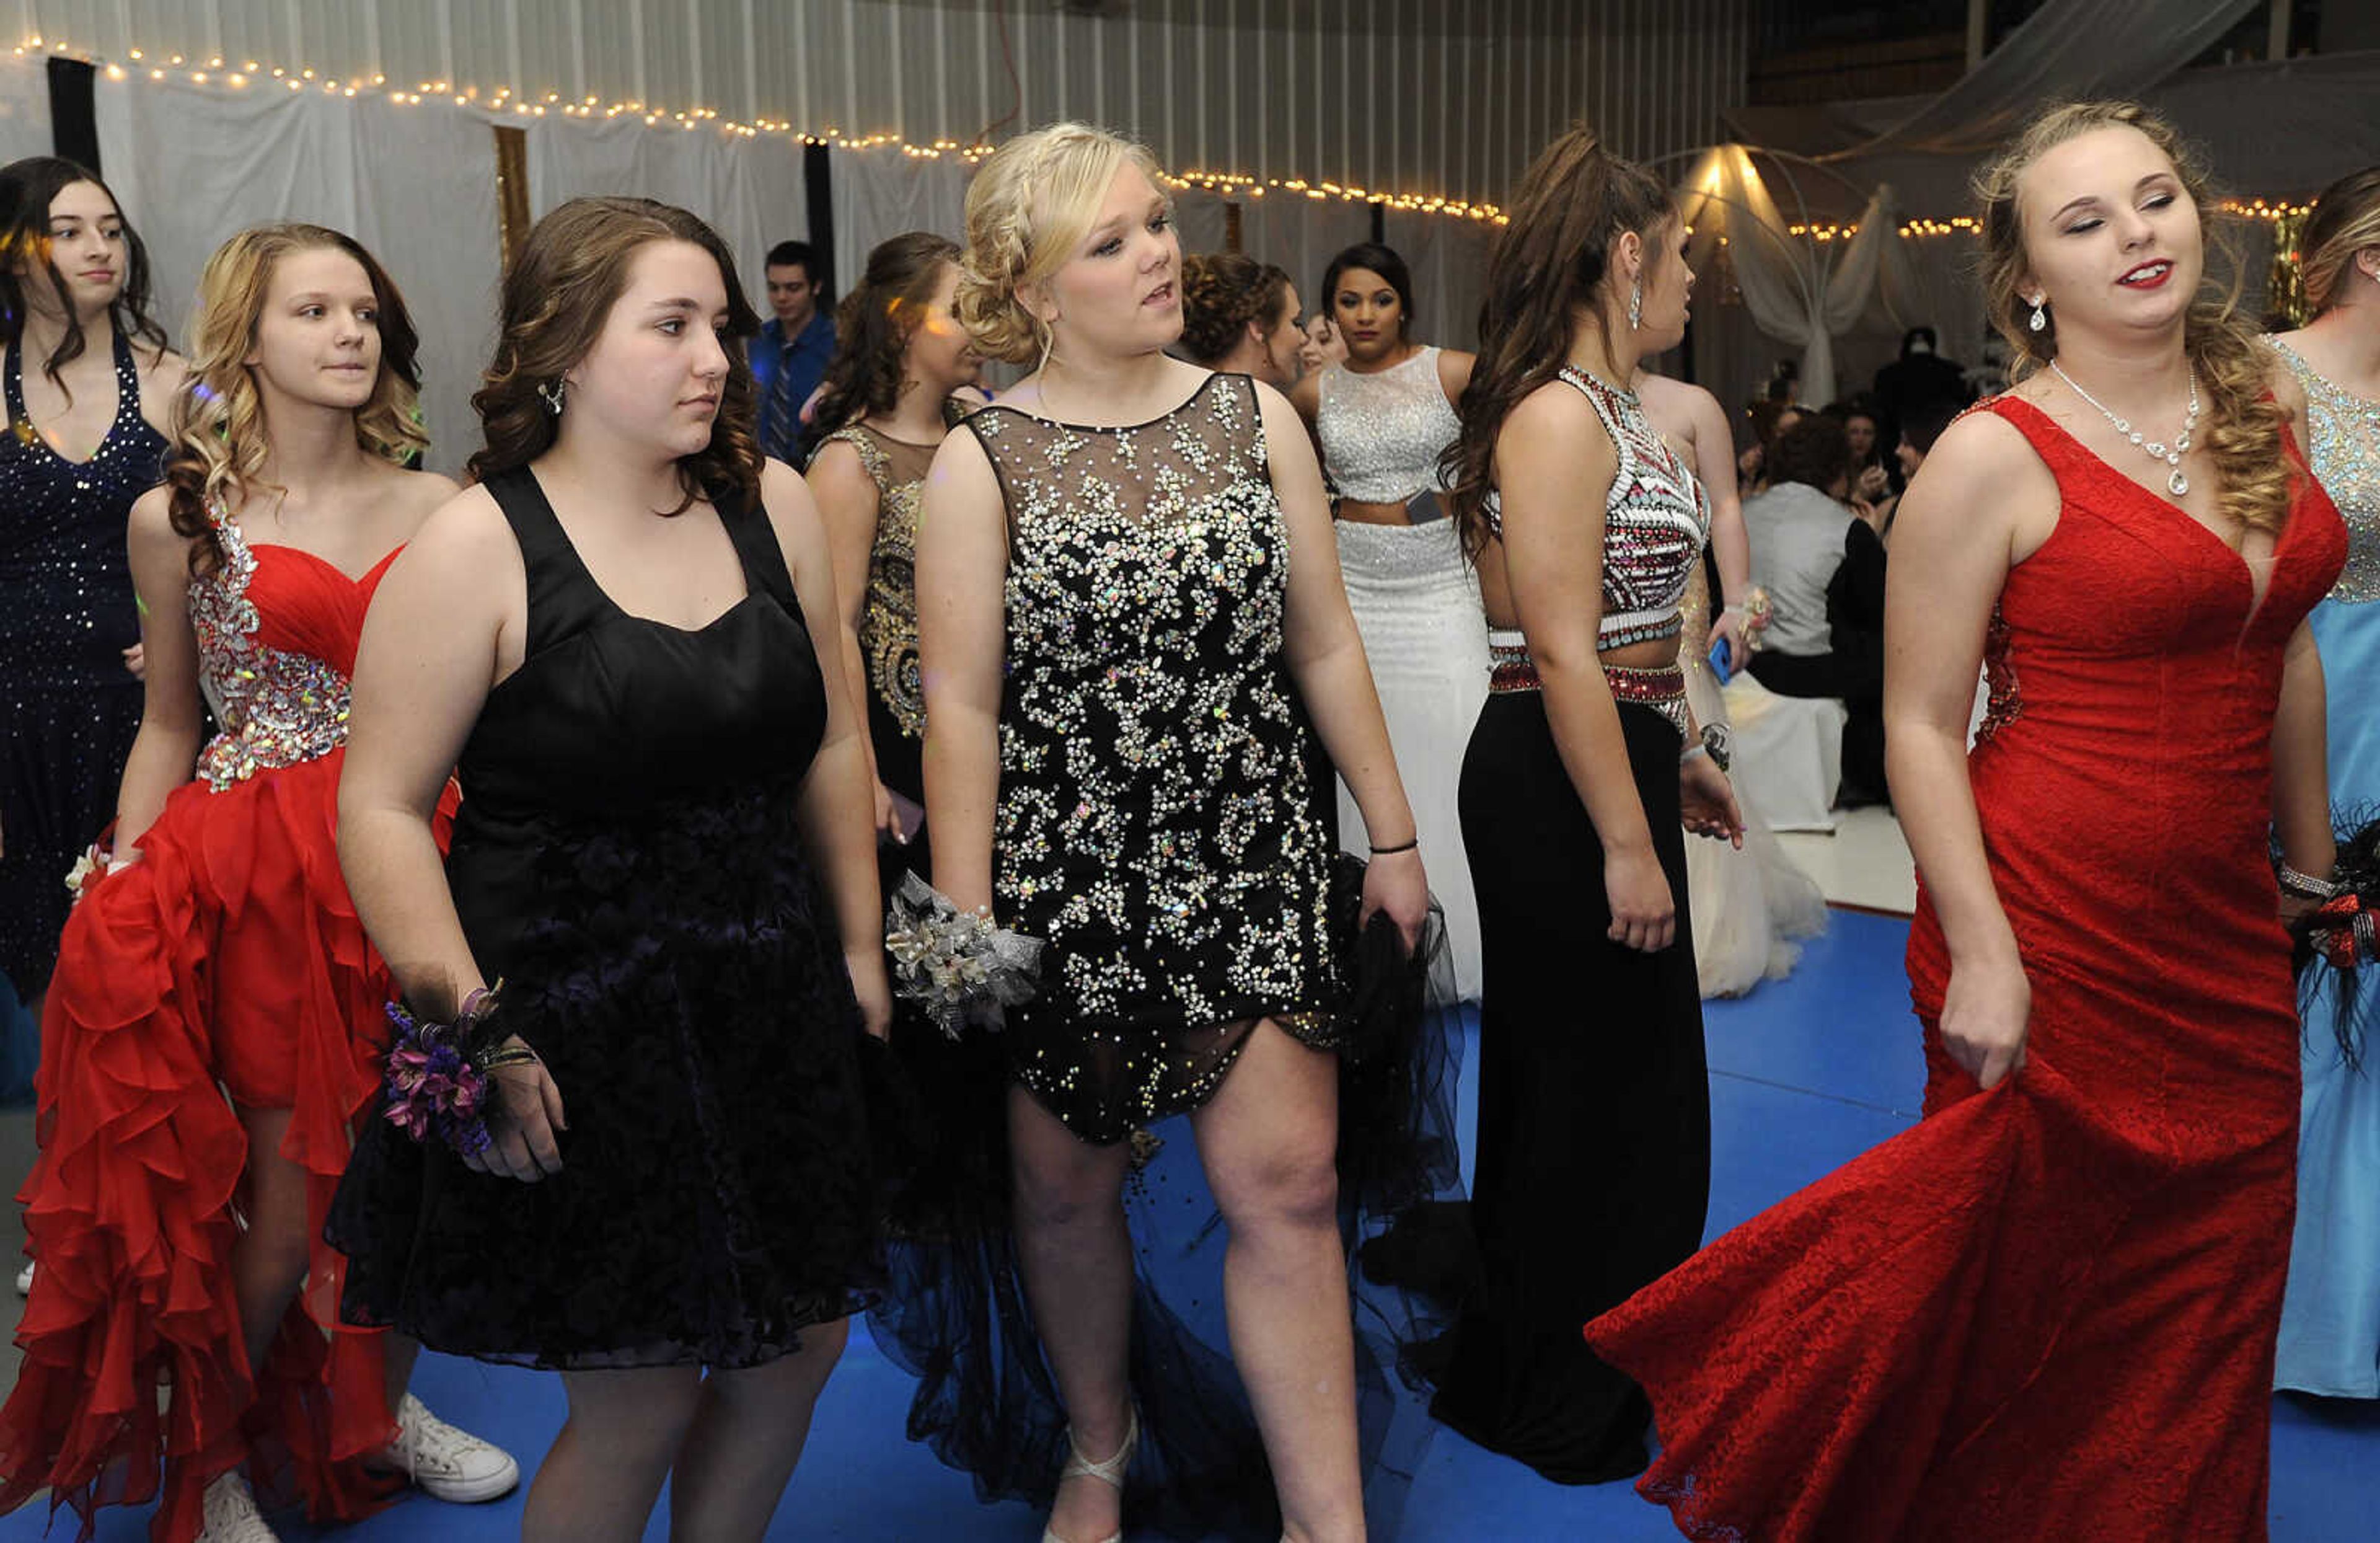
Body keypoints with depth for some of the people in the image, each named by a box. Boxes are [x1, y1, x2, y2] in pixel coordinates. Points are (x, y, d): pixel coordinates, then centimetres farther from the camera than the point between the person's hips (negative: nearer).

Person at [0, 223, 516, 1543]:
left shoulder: (434, 508, 5)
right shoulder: (178, 517, 1)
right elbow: (167, 726, 7)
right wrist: (119, 896, 3)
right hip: (259, 871, -2)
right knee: (290, 1187, 1)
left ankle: (382, 1407, 36)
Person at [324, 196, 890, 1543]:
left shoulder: (772, 505, 2)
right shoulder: (477, 547, -12)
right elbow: (384, 809, -12)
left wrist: (858, 949, 11)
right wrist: (474, 1036, -17)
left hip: (771, 1005, 5)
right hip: (576, 1035, -5)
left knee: (800, 1347, 15)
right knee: (640, 1403, 5)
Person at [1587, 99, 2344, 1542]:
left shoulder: (2264, 400, 7)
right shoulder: (1995, 458, -13)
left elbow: (2285, 647, 16)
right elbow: (1921, 727, -14)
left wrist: (2312, 863, 18)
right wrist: (1979, 956, -18)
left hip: (2229, 933, 6)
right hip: (2059, 927, -6)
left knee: (2213, 1267, 16)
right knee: (2040, 1267, 7)